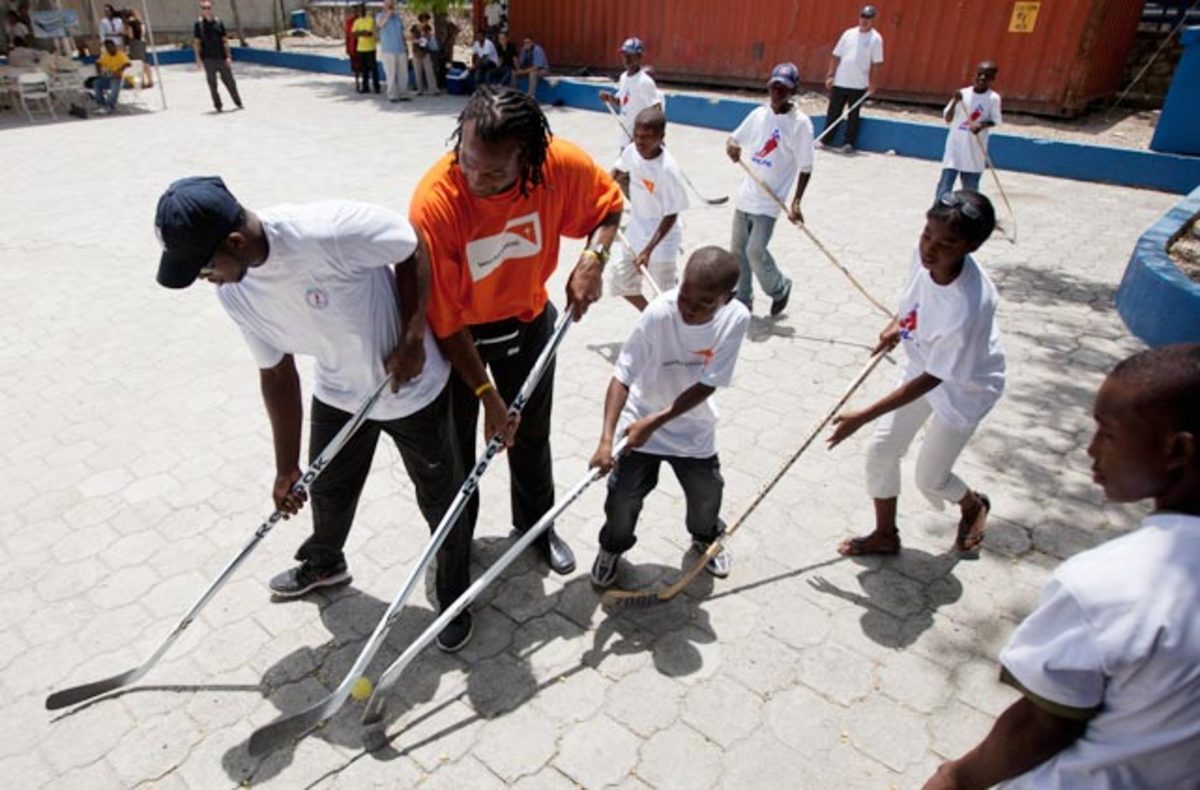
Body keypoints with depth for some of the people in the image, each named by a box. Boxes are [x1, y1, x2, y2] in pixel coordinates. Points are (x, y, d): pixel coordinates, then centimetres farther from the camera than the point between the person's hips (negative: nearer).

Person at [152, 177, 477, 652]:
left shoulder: (329, 230, -36)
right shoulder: (234, 294, -13)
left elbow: (414, 248, -20)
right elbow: (277, 373, -2)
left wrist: (412, 339, -23)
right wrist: (286, 466, 3)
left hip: (414, 387, -5)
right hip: (338, 393, 6)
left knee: (440, 500, 11)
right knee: (327, 489, 24)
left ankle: (456, 598, 37)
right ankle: (324, 564, 57)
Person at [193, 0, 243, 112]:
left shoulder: (218, 22, 5)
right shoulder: (198, 24, 1)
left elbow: (225, 40, 5)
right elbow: (196, 42, 2)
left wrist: (228, 56, -3)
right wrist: (198, 58, -6)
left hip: (221, 57, 1)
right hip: (208, 59, -1)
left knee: (229, 80, 4)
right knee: (212, 83, 2)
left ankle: (238, 102, 16)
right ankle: (217, 105, 9)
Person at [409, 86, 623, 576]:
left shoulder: (563, 165, -26)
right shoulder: (434, 203, -34)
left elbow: (609, 203, -2)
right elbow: (444, 320, -25)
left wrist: (594, 256, -22)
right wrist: (486, 393, -21)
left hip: (528, 319, 3)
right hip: (457, 333, -2)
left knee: (531, 435, 20)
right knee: (454, 443, 13)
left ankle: (537, 525, 46)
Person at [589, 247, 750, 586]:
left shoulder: (736, 318, -23)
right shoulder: (659, 313, -29)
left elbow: (707, 384, -19)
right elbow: (622, 377, -27)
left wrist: (655, 421, -22)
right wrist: (606, 438, -36)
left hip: (694, 428, 2)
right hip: (641, 423, -2)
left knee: (707, 497, 16)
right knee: (622, 497, 0)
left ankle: (706, 537, 51)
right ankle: (613, 547, 33)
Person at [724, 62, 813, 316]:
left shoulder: (800, 123, -11)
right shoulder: (759, 114, 3)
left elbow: (805, 167, -9)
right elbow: (735, 137, 13)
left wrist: (796, 202, -18)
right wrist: (731, 145, -12)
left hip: (770, 200, -6)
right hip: (746, 193, 6)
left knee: (756, 251, -12)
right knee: (738, 249, 10)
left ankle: (780, 288, 16)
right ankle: (742, 300, 26)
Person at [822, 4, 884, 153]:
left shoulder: (876, 38, -1)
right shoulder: (849, 33, 8)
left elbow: (875, 63, -3)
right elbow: (836, 56, 10)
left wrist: (871, 83, -7)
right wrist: (830, 75, 3)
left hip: (859, 85, -3)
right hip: (839, 82, 3)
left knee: (853, 115, 3)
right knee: (832, 112, 6)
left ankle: (849, 143, 10)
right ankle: (826, 140, 17)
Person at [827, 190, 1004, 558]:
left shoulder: (969, 308, -41)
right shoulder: (925, 253, -23)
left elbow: (932, 379, -31)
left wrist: (862, 416, -28)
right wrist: (898, 321, 2)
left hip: (964, 388, -6)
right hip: (922, 366, 6)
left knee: (930, 479, 7)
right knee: (881, 450, 7)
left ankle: (973, 505, 44)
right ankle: (885, 535, 28)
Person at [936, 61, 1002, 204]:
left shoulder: (993, 98, -3)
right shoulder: (962, 94, -1)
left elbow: (994, 121, 1)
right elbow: (948, 119, -2)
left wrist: (982, 125, -20)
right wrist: (954, 102, -18)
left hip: (975, 150, 0)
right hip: (955, 147, 0)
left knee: (971, 188, 7)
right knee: (945, 183, -5)